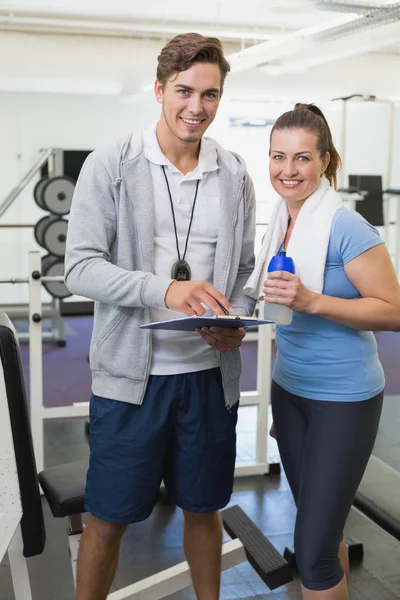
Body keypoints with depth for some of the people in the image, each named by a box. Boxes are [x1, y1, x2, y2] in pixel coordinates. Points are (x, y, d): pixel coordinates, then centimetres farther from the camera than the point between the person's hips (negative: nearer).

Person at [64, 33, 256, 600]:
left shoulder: (235, 177, 5)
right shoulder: (110, 166, -5)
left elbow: (244, 271, 10)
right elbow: (80, 268, -11)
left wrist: (236, 324, -10)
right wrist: (164, 290, -25)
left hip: (210, 373, 3)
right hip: (130, 372, -3)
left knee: (203, 508, 19)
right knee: (108, 520, 9)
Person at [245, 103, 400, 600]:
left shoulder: (345, 227, -17)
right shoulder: (280, 222, 5)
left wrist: (312, 301, -27)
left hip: (342, 397, -7)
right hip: (289, 389, 7)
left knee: (314, 548, -3)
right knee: (319, 525, 19)